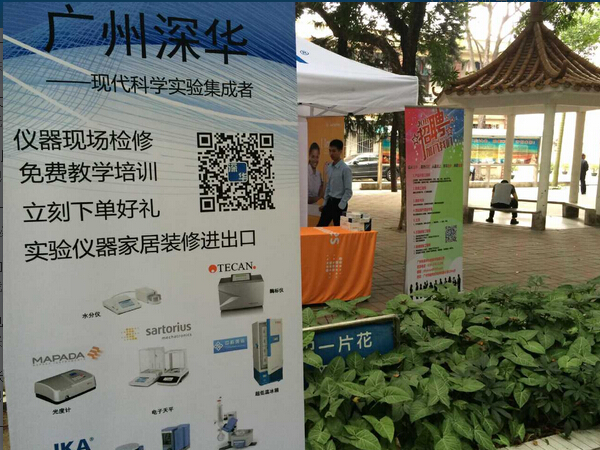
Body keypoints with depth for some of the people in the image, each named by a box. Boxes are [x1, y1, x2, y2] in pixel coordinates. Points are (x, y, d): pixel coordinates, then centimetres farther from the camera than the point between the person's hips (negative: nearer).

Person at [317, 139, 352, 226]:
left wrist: (340, 206, -16)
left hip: (339, 203, -7)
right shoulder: (329, 167, 7)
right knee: (320, 226, 7)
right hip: (329, 202, 7)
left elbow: (348, 191, -14)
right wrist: (324, 203, 13)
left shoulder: (345, 169, -14)